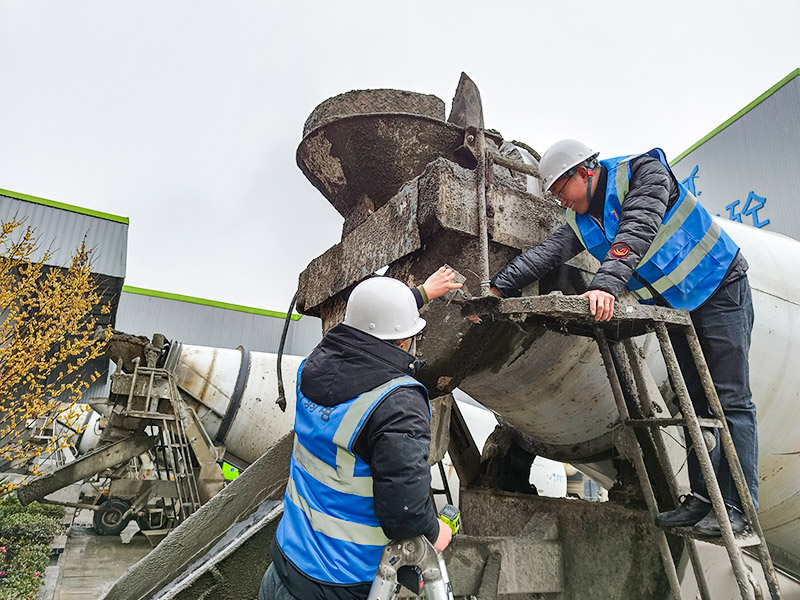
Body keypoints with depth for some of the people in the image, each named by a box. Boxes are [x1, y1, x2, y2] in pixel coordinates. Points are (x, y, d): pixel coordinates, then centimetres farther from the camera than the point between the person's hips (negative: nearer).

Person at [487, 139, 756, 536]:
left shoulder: (645, 171, -19)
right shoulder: (580, 220, 0)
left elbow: (636, 232, -35)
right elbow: (544, 254, -11)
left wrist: (606, 284, -48)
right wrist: (498, 289, -22)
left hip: (720, 287, -6)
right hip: (673, 304, 7)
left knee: (731, 399, -5)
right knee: (693, 401, 7)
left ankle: (738, 506, 1)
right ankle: (703, 498, 13)